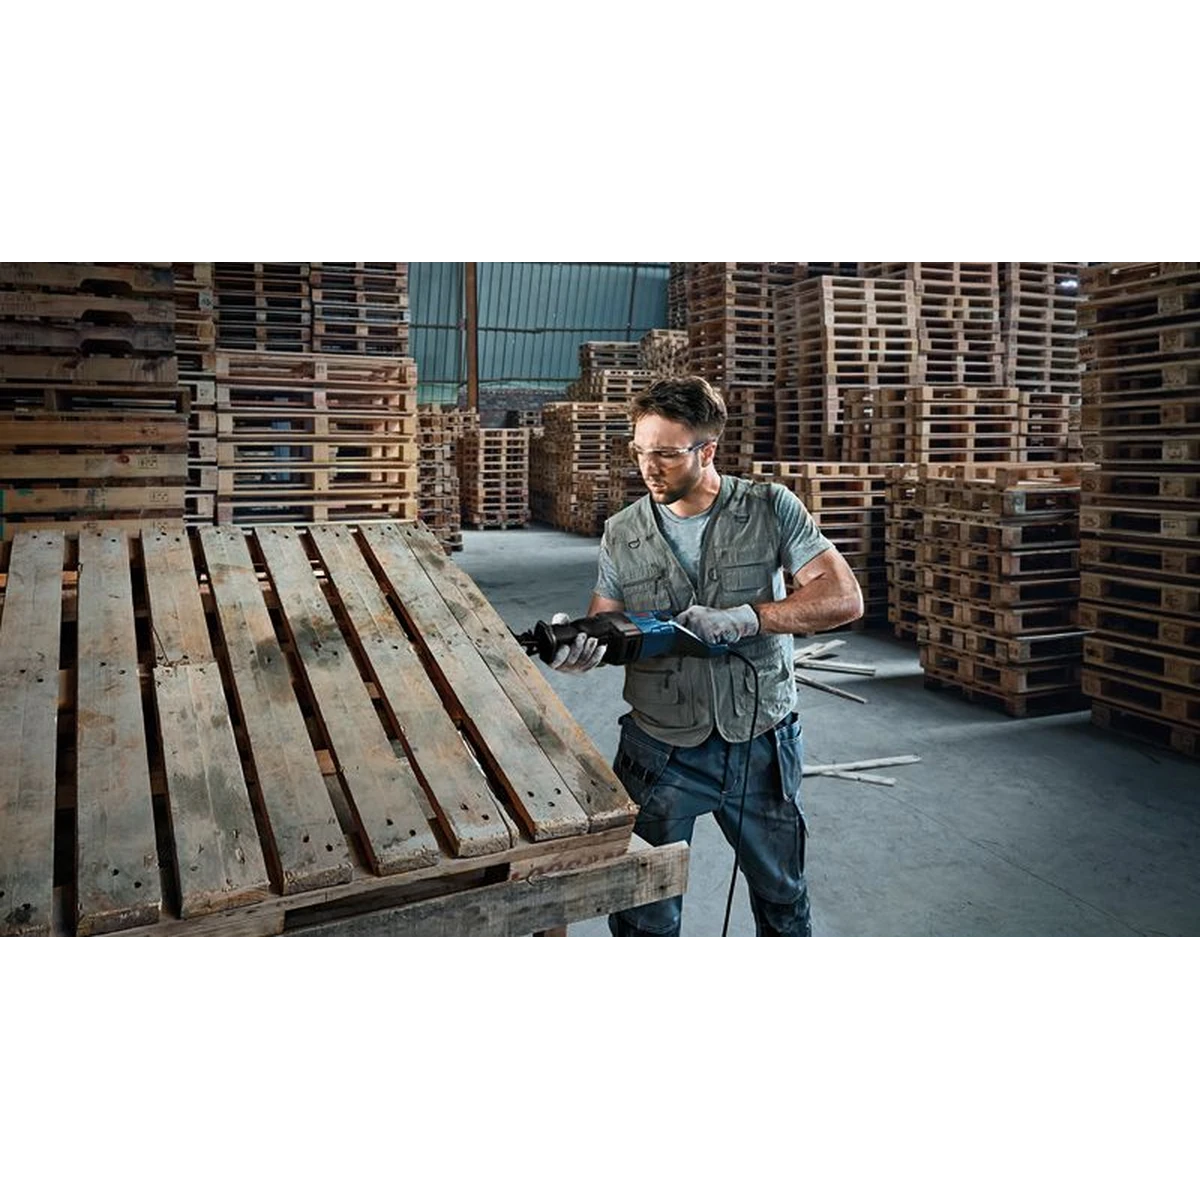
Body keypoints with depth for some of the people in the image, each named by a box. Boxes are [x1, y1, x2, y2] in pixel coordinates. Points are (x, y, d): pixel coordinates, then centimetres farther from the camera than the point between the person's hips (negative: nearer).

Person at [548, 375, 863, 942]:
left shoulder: (771, 509, -7)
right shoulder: (622, 534, -2)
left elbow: (843, 598, -14)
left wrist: (744, 617, -25)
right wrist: (578, 646, -23)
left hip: (762, 745, 0)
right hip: (662, 751, 0)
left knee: (783, 902, 23)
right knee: (643, 919, 11)